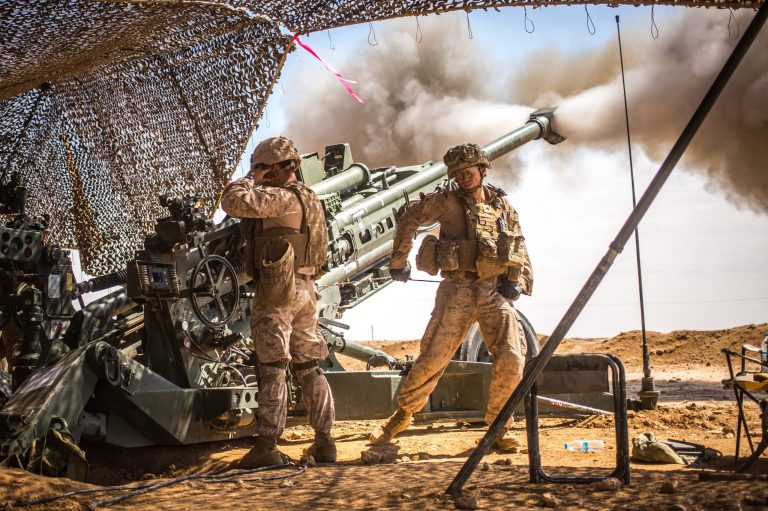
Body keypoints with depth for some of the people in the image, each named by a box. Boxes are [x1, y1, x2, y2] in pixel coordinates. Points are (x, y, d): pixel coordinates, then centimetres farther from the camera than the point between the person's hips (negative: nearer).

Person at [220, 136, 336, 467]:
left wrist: (250, 180, -7)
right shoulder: (309, 199, 16)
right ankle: (324, 440, 15)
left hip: (277, 290, -9)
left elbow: (233, 202, -21)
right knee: (309, 368, 12)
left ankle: (267, 447, -4)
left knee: (271, 370, -6)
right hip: (305, 289, 9)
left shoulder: (281, 198, -13)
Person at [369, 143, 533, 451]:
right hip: (458, 290, -3)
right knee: (433, 357, -4)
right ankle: (402, 415, 16)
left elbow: (520, 246, 19)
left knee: (511, 361, -7)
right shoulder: (448, 201, 0)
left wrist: (519, 280, 5)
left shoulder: (502, 204, 12)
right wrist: (399, 261, 6)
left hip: (496, 291, 3)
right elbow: (409, 219, 6)